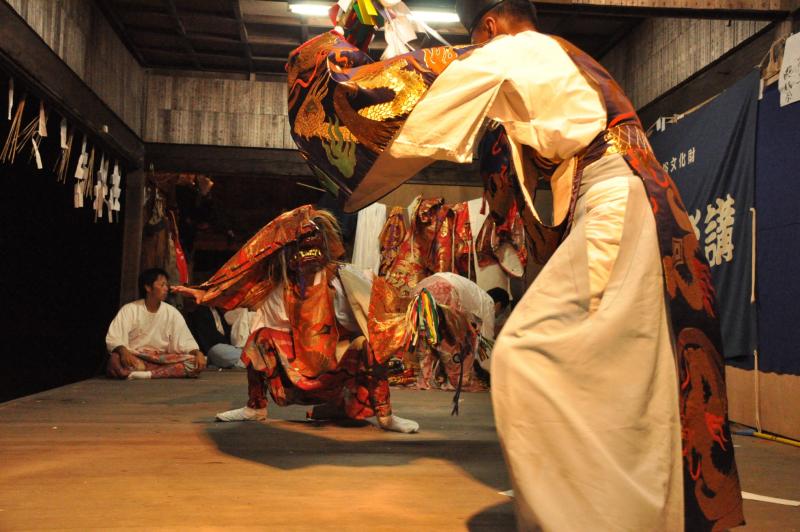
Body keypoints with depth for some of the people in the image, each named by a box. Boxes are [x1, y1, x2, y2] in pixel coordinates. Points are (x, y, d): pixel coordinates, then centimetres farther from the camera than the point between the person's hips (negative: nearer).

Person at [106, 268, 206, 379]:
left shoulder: (172, 312, 5)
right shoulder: (129, 309, -2)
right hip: (134, 358, -3)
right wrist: (123, 351, -33)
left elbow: (185, 341, 3)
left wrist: (198, 353, -18)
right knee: (115, 361, -37)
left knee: (195, 362, -23)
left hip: (161, 360, 3)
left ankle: (147, 374, -30)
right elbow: (113, 338, -11)